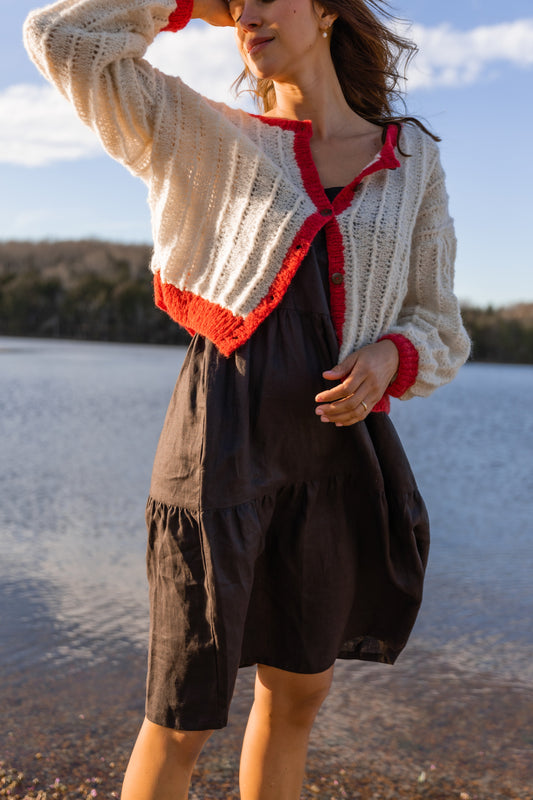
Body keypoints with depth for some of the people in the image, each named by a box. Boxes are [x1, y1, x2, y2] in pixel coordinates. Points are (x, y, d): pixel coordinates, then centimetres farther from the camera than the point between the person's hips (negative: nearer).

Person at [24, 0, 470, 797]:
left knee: (298, 693, 18)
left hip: (340, 447, 4)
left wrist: (388, 356, -10)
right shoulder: (210, 137, 6)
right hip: (226, 436, -3)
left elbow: (438, 328, 11)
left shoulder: (413, 159, 10)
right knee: (185, 716, 1)